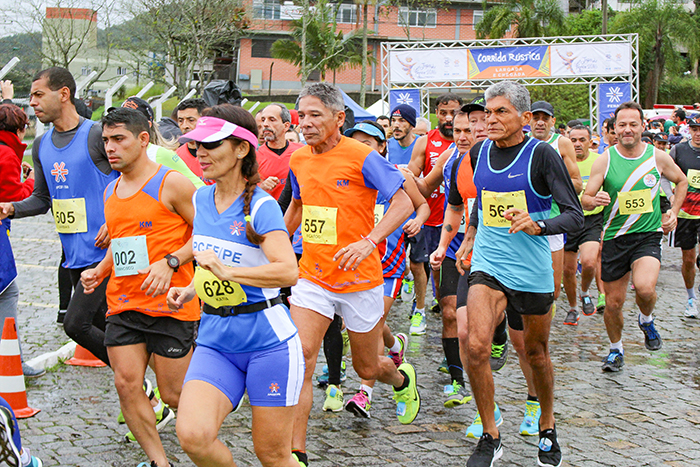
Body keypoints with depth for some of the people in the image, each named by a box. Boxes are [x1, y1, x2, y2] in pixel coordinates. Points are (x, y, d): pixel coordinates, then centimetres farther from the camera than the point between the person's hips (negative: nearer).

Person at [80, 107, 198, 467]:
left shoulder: (171, 182, -8)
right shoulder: (111, 191, 14)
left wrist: (170, 262, -19)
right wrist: (99, 271, 8)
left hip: (169, 305, -6)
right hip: (123, 305, 6)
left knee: (174, 394, 0)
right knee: (126, 384, -3)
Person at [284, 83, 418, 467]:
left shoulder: (361, 157, -14)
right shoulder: (299, 160, 4)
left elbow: (403, 202, -17)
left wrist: (369, 241, -30)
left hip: (359, 279, -4)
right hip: (312, 276, 4)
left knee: (366, 368, 13)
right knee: (298, 359, -15)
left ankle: (403, 379, 51)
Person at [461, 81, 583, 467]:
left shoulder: (541, 154, -10)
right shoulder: (478, 153, 4)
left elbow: (575, 215, -13)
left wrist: (538, 226, -29)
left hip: (531, 269, -3)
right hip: (488, 264, 3)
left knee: (535, 352, 12)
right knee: (476, 346, -16)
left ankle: (547, 428, 37)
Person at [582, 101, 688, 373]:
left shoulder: (658, 157, -1)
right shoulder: (605, 160, -4)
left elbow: (681, 181, 18)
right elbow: (585, 200, -4)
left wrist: (673, 213, 9)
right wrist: (594, 200, -27)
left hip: (648, 235, -1)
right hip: (614, 238, 1)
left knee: (645, 288, -27)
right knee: (613, 302, 6)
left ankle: (646, 321, 8)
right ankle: (616, 350, 32)